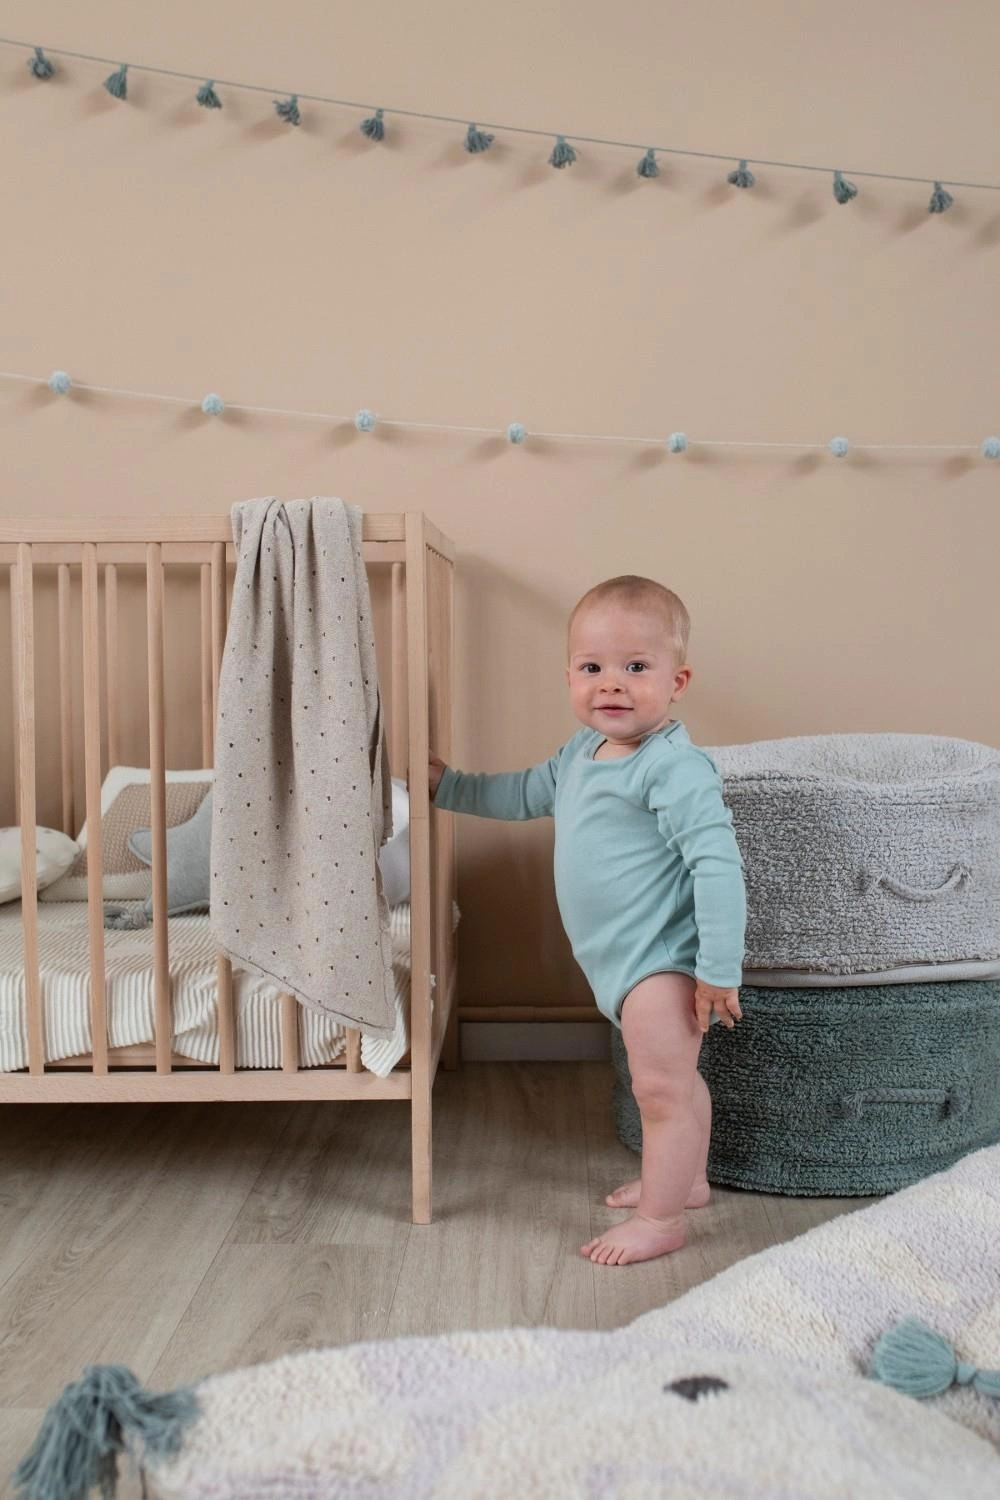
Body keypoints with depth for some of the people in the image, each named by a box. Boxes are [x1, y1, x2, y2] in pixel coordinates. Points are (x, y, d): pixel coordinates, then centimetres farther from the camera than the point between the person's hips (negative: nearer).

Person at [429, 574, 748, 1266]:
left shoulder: (675, 767, -23)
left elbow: (718, 863, -27)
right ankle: (685, 1178, 42)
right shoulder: (583, 752, 7)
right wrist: (447, 786, 24)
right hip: (619, 956, 10)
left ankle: (661, 1217, 17)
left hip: (661, 957, -10)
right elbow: (526, 794, 24)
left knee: (662, 1086, 1)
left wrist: (719, 968, -27)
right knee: (673, 1079, 24)